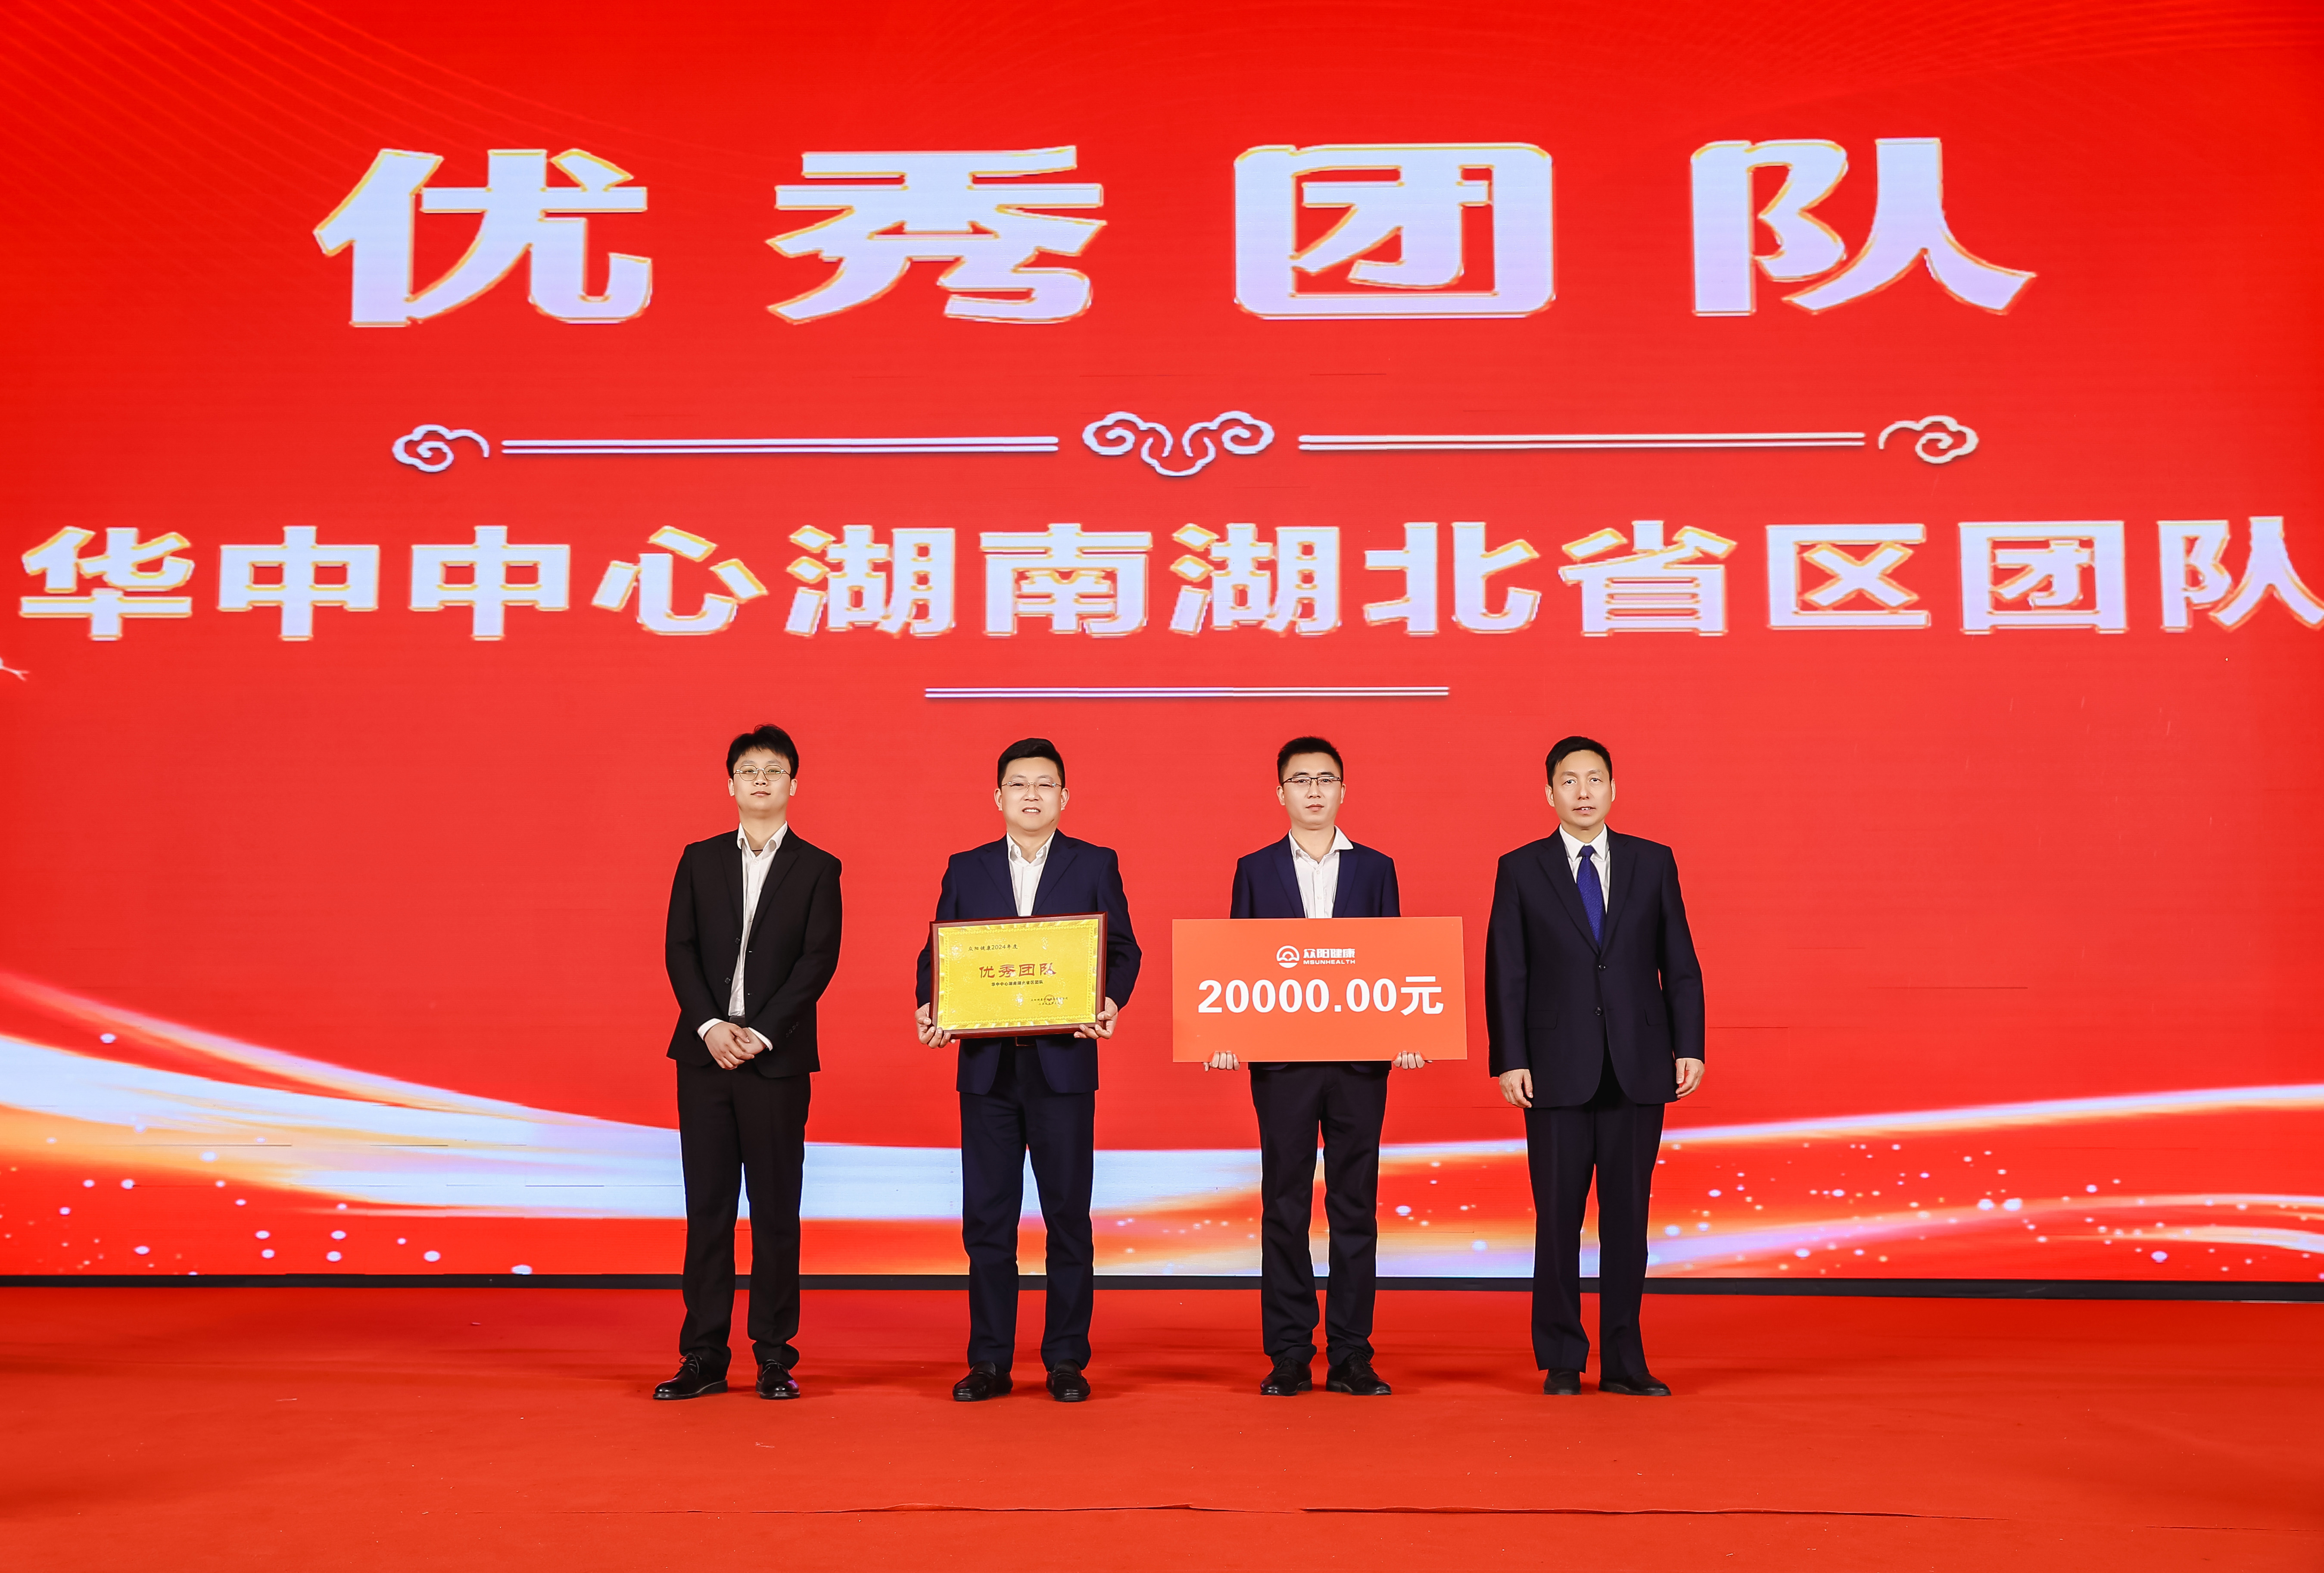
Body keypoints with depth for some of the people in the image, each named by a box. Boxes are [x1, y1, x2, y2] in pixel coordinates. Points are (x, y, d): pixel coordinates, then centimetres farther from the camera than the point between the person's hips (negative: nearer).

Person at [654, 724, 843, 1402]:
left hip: (777, 1059, -2)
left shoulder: (816, 869, 4)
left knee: (775, 1211, 1)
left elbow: (819, 960, -4)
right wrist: (711, 1026, -11)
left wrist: (760, 1032, -13)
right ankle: (705, 1357, 9)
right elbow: (679, 950, 4)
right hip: (705, 1053, 2)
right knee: (707, 1207, 4)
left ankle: (775, 1356, 9)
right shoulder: (699, 861, 11)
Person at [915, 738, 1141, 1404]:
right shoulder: (966, 869, 10)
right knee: (986, 1217, 5)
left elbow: (1122, 950, 4)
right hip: (986, 1065, 2)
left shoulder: (1095, 865, 6)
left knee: (1067, 1215, 2)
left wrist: (1112, 1002, -15)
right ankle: (989, 1361, 13)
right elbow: (937, 952, 10)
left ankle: (1066, 1360, 12)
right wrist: (929, 1008, -8)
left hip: (1063, 1064, -2)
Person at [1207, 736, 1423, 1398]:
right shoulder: (1255, 870, 8)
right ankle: (1288, 1356, 10)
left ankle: (1351, 1356, 10)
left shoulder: (1375, 868, 9)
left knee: (1355, 1207, 3)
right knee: (1284, 1208, 3)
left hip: (1360, 1059, 0)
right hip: (1281, 1061, 0)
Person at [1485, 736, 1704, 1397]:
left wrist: (1690, 1046, 0)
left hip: (1639, 1066, 2)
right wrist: (1510, 1060, -6)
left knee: (1628, 1213, 5)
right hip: (1559, 1069, -1)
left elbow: (1680, 964, 8)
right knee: (1558, 1216, 2)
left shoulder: (1653, 863, 8)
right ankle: (1561, 1361, 13)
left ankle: (1623, 1361, 14)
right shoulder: (1521, 870, 4)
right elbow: (1505, 974, 1)